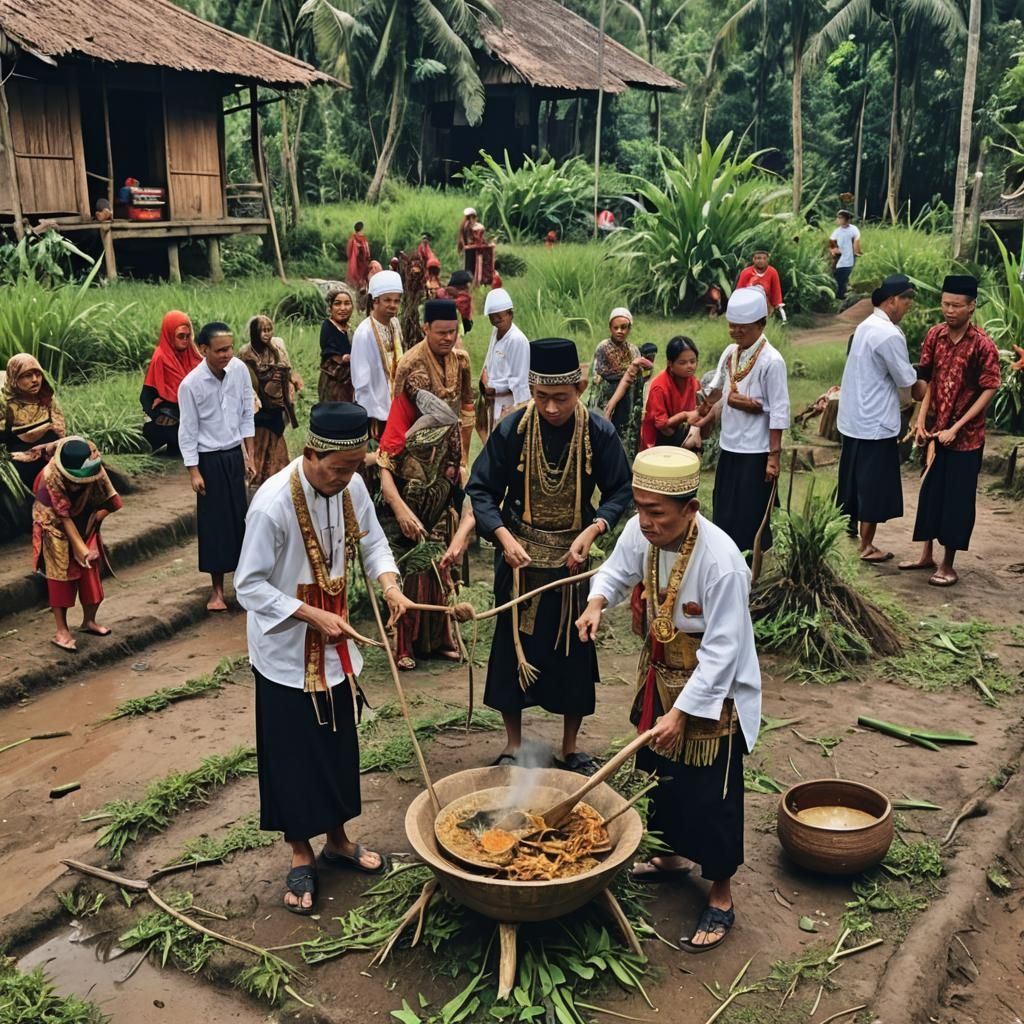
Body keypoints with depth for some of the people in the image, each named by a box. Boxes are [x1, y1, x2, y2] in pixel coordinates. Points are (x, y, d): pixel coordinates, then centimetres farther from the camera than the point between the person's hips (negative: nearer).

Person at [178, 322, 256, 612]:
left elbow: (247, 415, 3)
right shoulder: (191, 384, -18)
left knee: (239, 518, 11)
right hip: (209, 459, -3)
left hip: (235, 455, 4)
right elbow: (188, 431, -11)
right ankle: (217, 589, 15)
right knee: (214, 521, 3)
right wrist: (194, 472, -10)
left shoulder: (240, 369, -7)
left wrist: (249, 456, 5)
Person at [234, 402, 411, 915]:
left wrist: (389, 583, -14)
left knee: (339, 747, 17)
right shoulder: (272, 503, -27)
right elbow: (249, 586, -20)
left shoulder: (351, 486, -10)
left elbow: (372, 542, 5)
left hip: (336, 647, 6)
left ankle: (338, 840, 37)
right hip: (286, 652, -5)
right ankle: (300, 857, 26)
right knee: (292, 755, 7)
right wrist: (314, 616, -23)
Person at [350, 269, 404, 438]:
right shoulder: (364, 333, -22)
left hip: (394, 403, 6)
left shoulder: (395, 324, -1)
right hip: (375, 408, -6)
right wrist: (371, 414, -16)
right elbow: (361, 381, -20)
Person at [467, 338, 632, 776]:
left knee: (574, 649, 10)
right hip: (519, 556, 0)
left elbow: (619, 492, -4)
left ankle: (570, 748, 28)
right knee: (513, 645, 9)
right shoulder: (512, 428, -14)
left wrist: (590, 532, -20)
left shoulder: (599, 433, -12)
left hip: (573, 557, 1)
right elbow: (481, 489, -8)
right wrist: (504, 537, -23)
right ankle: (513, 744, 27)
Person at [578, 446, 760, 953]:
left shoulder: (721, 562, -33)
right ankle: (671, 855, 47)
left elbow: (721, 651, -29)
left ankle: (720, 899, 23)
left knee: (710, 796, 4)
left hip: (712, 692, -7)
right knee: (660, 774, 22)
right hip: (659, 678, 7)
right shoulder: (640, 532, -14)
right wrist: (597, 602, -17)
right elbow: (616, 572, 5)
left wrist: (681, 712, -29)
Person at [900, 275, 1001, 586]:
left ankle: (948, 565, 13)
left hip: (966, 436, -5)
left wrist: (956, 428, -17)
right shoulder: (935, 335, -1)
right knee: (930, 492, 14)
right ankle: (927, 555, 28)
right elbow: (928, 380, 5)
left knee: (957, 499, 3)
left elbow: (989, 391, -14)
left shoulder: (983, 345, -15)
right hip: (935, 430, 5)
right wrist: (921, 421, -3)